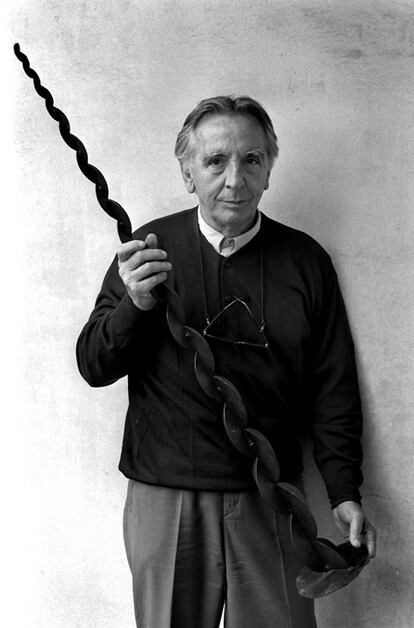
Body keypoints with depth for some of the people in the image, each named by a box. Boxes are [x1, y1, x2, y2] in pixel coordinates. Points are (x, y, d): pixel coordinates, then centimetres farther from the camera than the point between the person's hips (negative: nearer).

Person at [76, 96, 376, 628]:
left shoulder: (305, 260, 2)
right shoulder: (148, 247, 0)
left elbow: (333, 388, 5)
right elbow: (93, 367, 0)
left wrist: (345, 493, 0)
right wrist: (135, 304, -19)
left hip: (270, 501, 1)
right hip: (164, 500, 0)